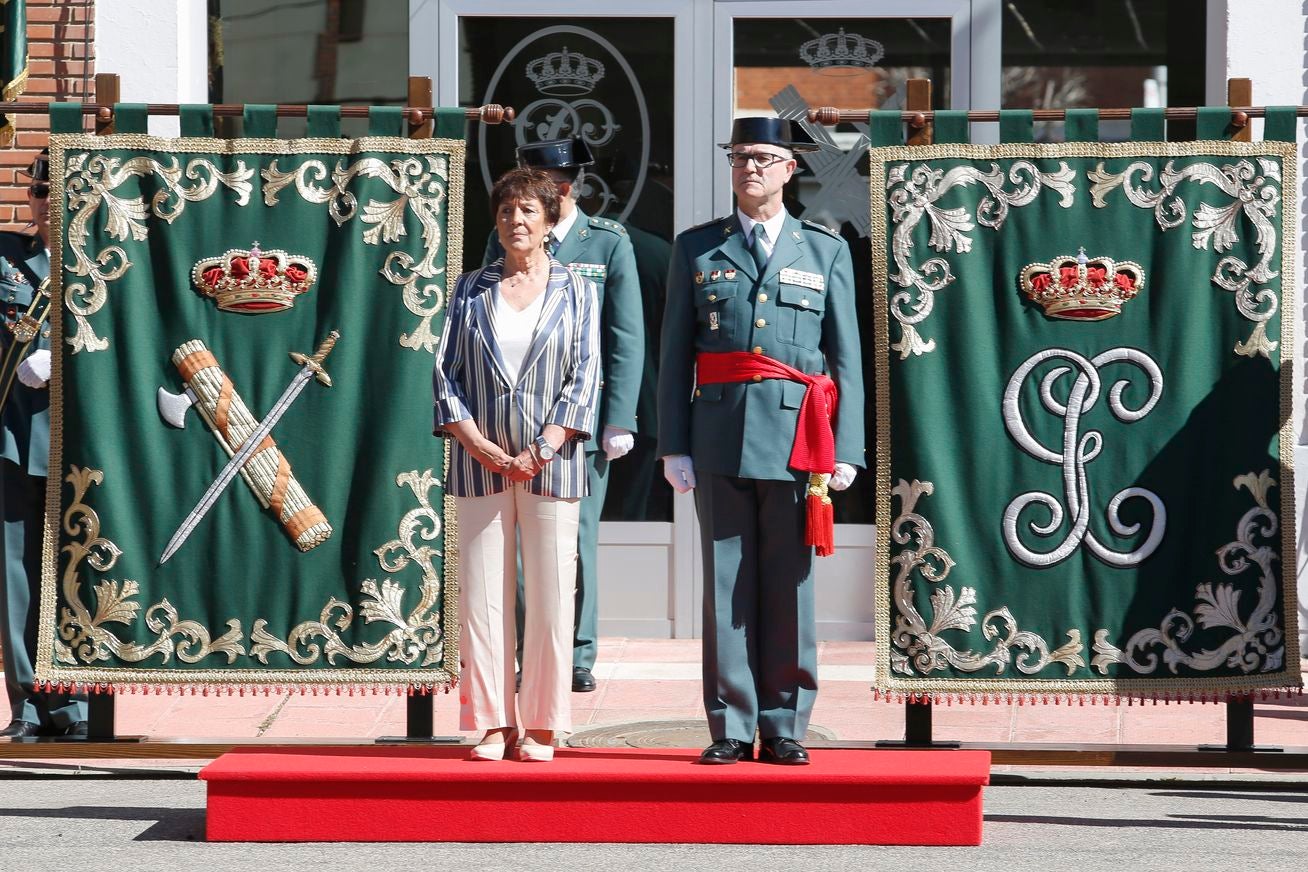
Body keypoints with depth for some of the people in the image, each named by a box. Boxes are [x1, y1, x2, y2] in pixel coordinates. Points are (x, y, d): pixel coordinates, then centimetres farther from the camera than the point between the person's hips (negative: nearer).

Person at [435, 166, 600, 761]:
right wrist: (483, 447, -8)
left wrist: (541, 451, -10)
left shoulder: (575, 292, 8)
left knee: (550, 596, -3)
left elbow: (583, 378, 1)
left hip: (551, 463, -1)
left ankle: (542, 728, 3)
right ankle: (493, 724, 4)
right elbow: (446, 372, 5)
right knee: (482, 595, -1)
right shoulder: (471, 290, 11)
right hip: (480, 462, 1)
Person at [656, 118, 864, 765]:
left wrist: (845, 450, 0)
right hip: (720, 436, 1)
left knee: (789, 587, 1)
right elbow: (675, 355, 9)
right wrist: (673, 445, 1)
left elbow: (846, 359, 8)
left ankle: (783, 728, 7)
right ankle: (731, 728, 6)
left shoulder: (826, 251, 11)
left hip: (797, 438, 0)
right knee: (726, 584, 1)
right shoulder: (696, 250, 12)